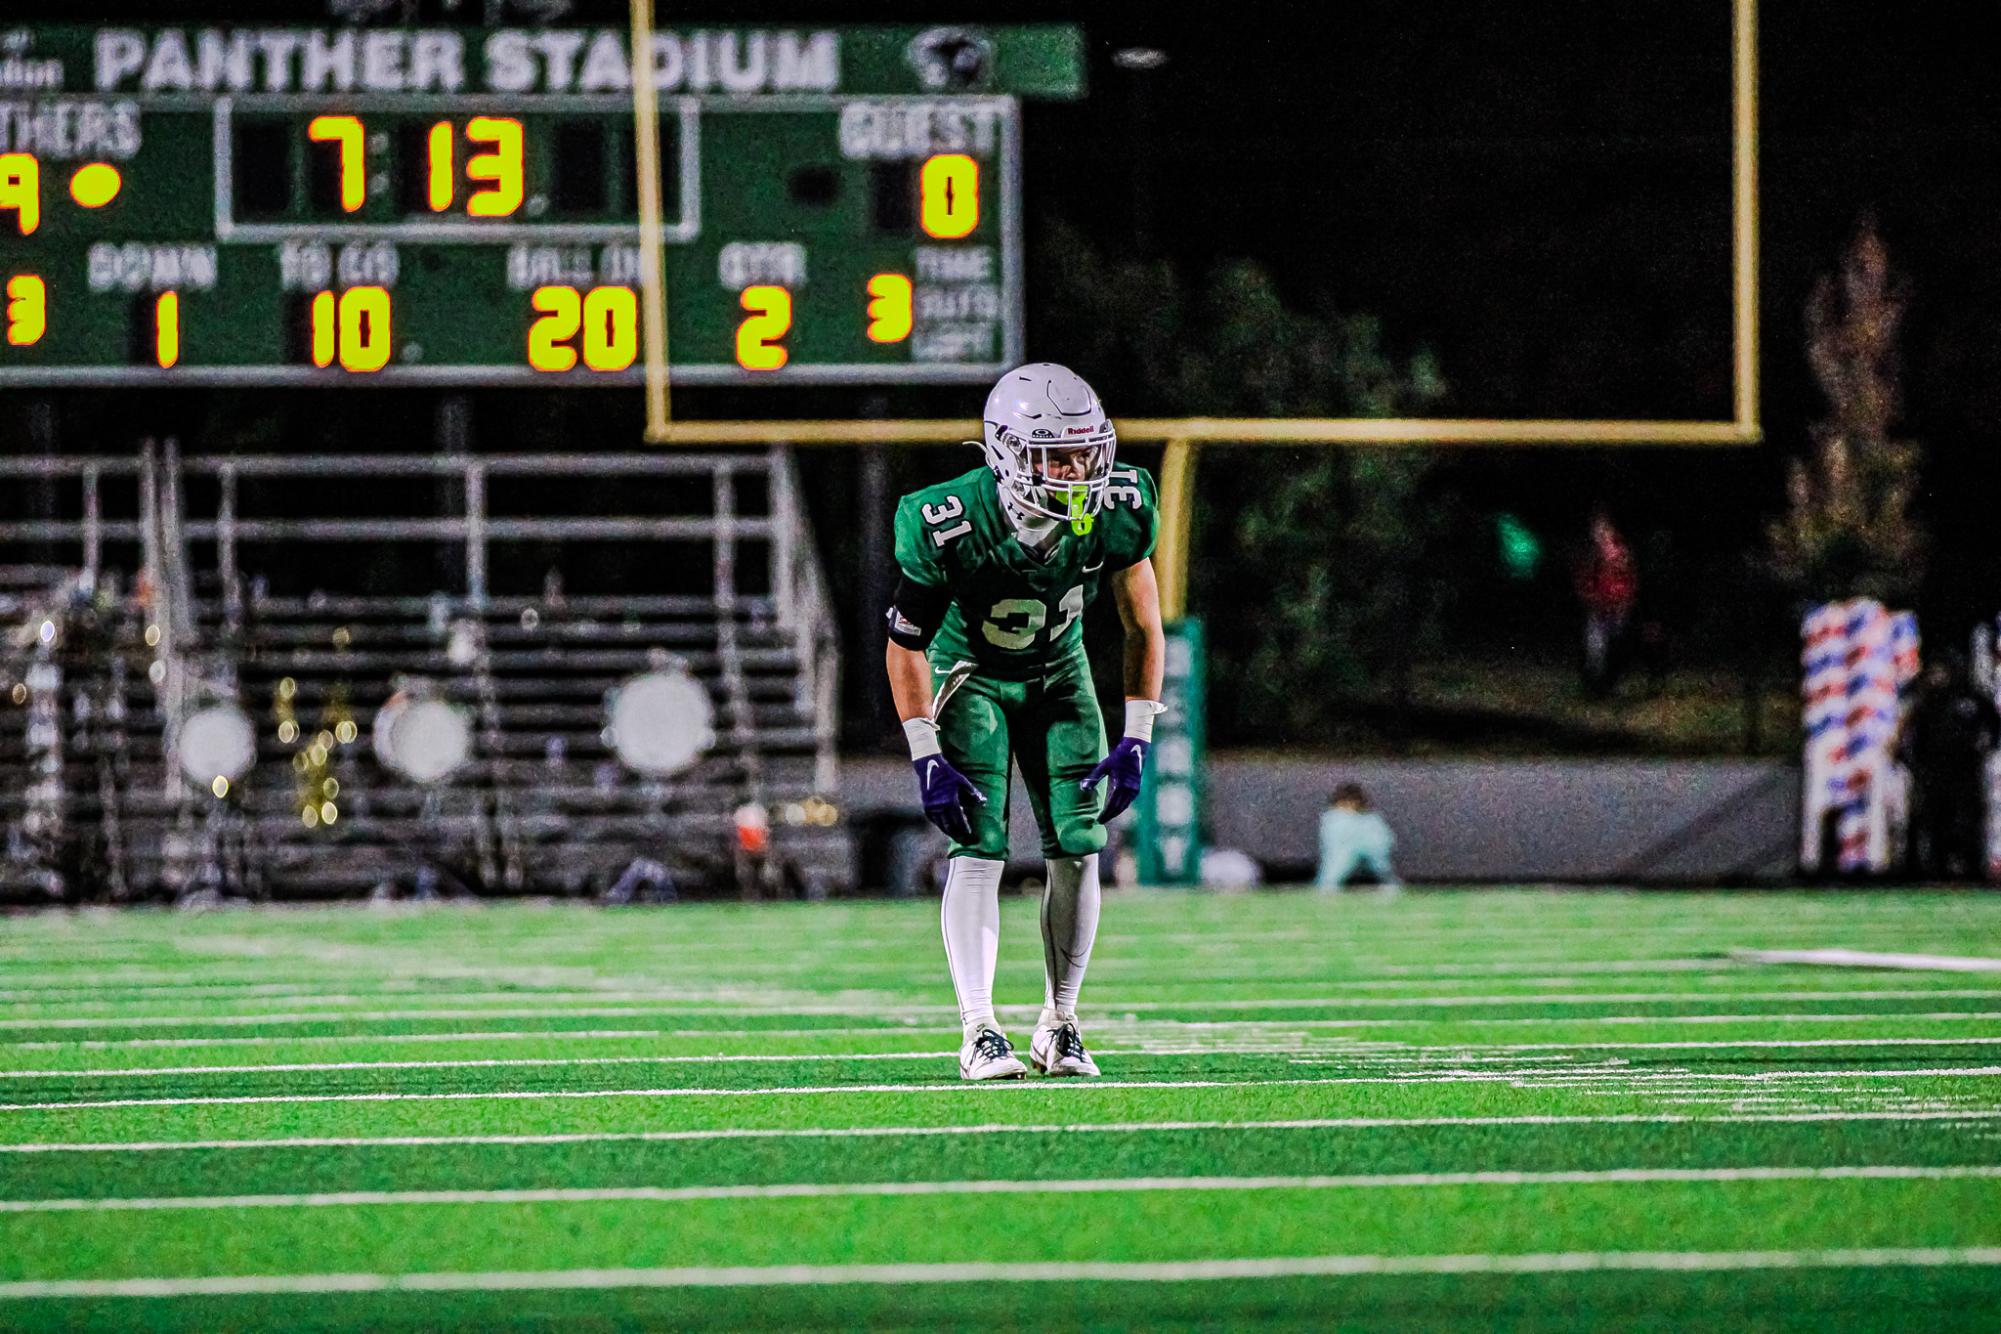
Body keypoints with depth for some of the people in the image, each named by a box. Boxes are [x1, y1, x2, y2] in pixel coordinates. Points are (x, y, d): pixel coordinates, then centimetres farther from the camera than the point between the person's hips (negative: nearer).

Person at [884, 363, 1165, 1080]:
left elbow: (1142, 628, -9)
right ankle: (979, 1033, -16)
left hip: (1057, 671, 3)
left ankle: (1060, 1025, 9)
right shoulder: (950, 525, -33)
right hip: (970, 670, -3)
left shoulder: (1117, 513, -24)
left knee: (1079, 846, -5)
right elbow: (905, 643, -19)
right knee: (979, 847, -17)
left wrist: (1134, 743, -13)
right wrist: (926, 758, -21)